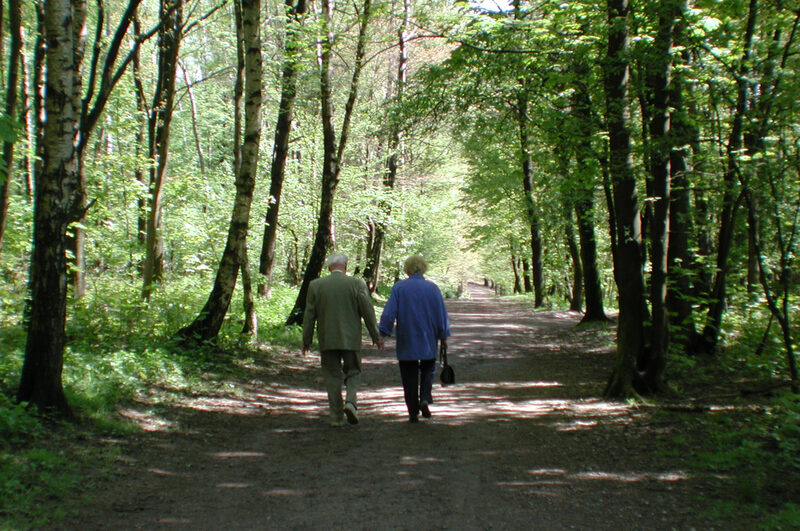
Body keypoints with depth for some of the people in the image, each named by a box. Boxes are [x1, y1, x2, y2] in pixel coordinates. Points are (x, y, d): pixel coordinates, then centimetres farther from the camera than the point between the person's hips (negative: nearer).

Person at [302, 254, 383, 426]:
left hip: (327, 340, 1)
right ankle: (351, 401, -9)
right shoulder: (357, 284, -4)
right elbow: (368, 311, -2)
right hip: (351, 339, -1)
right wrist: (376, 336, 7)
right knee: (353, 372, 15)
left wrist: (306, 340, 11)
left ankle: (336, 417, 9)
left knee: (332, 377, 9)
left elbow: (309, 314, 3)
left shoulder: (315, 285, 0)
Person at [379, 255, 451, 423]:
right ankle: (425, 398, -5)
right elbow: (442, 314, 2)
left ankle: (413, 413, 6)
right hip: (428, 341, 1)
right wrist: (443, 336, 10)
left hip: (406, 342, -1)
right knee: (428, 369, 19)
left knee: (409, 377, 6)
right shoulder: (432, 288, -1)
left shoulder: (399, 288, -3)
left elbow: (389, 313, -8)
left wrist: (382, 333, -3)